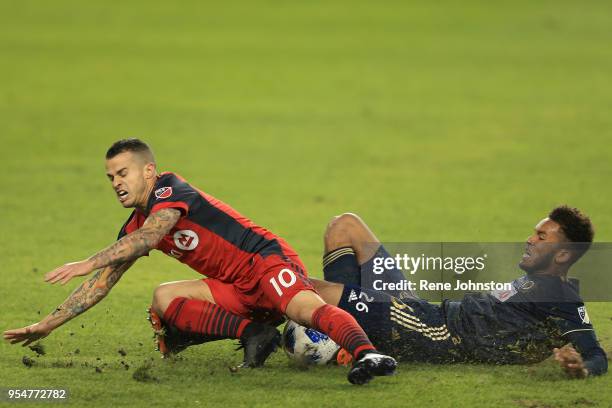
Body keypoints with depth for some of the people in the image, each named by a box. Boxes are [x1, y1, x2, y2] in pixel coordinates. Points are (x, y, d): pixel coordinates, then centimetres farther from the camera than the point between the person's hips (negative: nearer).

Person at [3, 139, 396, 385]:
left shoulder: (171, 188, -8)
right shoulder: (134, 227, 17)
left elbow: (148, 237, -26)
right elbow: (102, 285, 21)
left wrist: (89, 262, -29)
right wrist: (47, 325, 19)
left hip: (269, 262, -9)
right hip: (241, 292, 9)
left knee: (307, 307, -37)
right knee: (165, 297, -8)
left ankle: (367, 353, -60)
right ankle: (253, 333, -20)